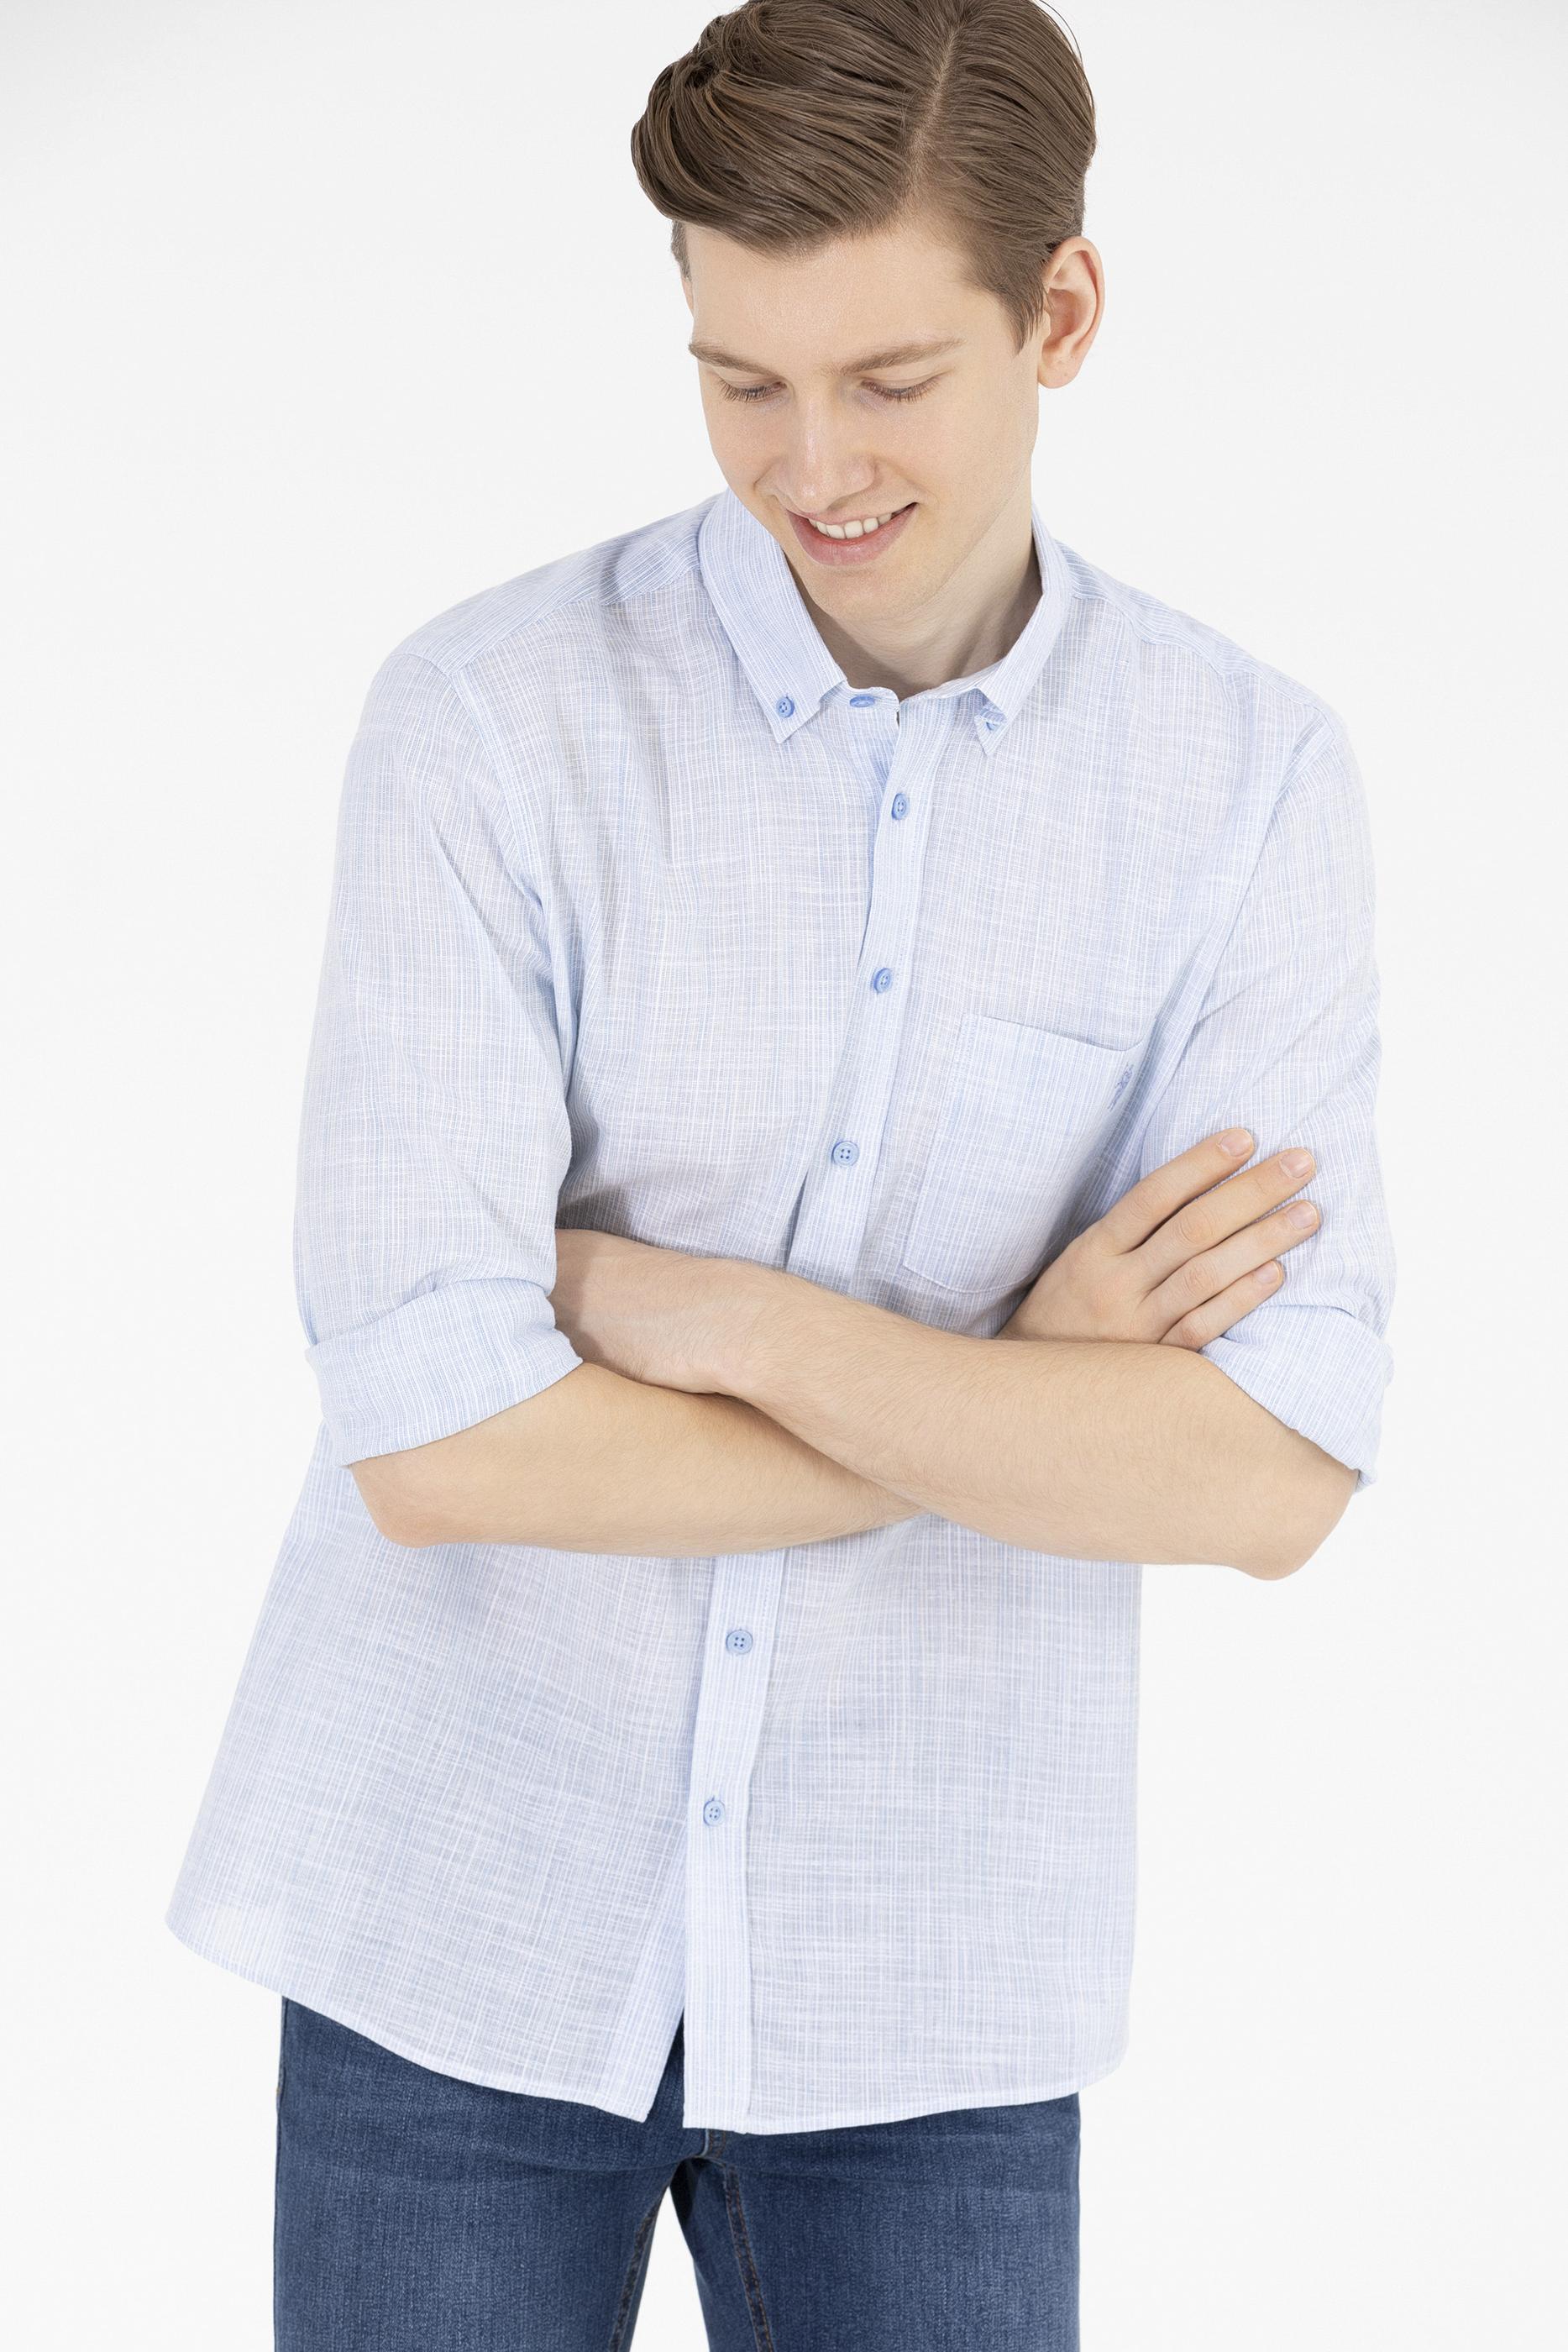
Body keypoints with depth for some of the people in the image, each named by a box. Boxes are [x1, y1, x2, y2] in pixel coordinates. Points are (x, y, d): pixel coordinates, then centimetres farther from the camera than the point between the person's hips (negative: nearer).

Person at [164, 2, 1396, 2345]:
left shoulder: (1249, 774, -6)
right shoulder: (490, 716, -12)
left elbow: (1273, 1475, -14)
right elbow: (435, 1443, -19)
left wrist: (699, 1308, -18)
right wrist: (1011, 1402, -15)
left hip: (923, 1976, 2)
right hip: (468, 1918, -1)